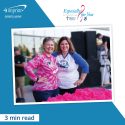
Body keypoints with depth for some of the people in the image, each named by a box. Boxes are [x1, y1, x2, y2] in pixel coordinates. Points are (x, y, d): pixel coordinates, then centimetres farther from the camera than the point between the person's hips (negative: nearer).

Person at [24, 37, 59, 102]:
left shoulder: (53, 58, 12)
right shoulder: (40, 57, -12)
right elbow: (27, 67, -23)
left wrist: (56, 79, 12)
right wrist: (36, 79, -18)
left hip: (55, 89, 8)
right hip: (43, 90, -8)